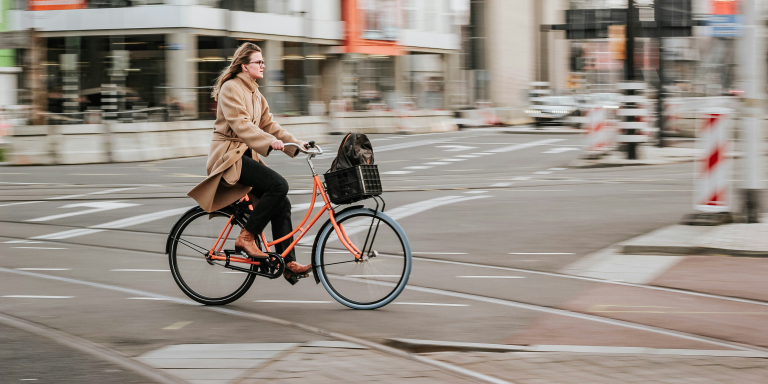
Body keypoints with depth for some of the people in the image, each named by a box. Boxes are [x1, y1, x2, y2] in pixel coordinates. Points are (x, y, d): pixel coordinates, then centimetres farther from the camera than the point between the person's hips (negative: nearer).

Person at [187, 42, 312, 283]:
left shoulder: (254, 93, 18)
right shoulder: (231, 88, -11)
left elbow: (267, 123, 15)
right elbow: (240, 124, -23)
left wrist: (295, 143, 4)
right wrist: (270, 142, -33)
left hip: (246, 154, 9)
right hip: (228, 156, -9)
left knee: (281, 204, -2)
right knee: (278, 184, -25)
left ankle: (288, 263, -2)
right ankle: (246, 237, -17)